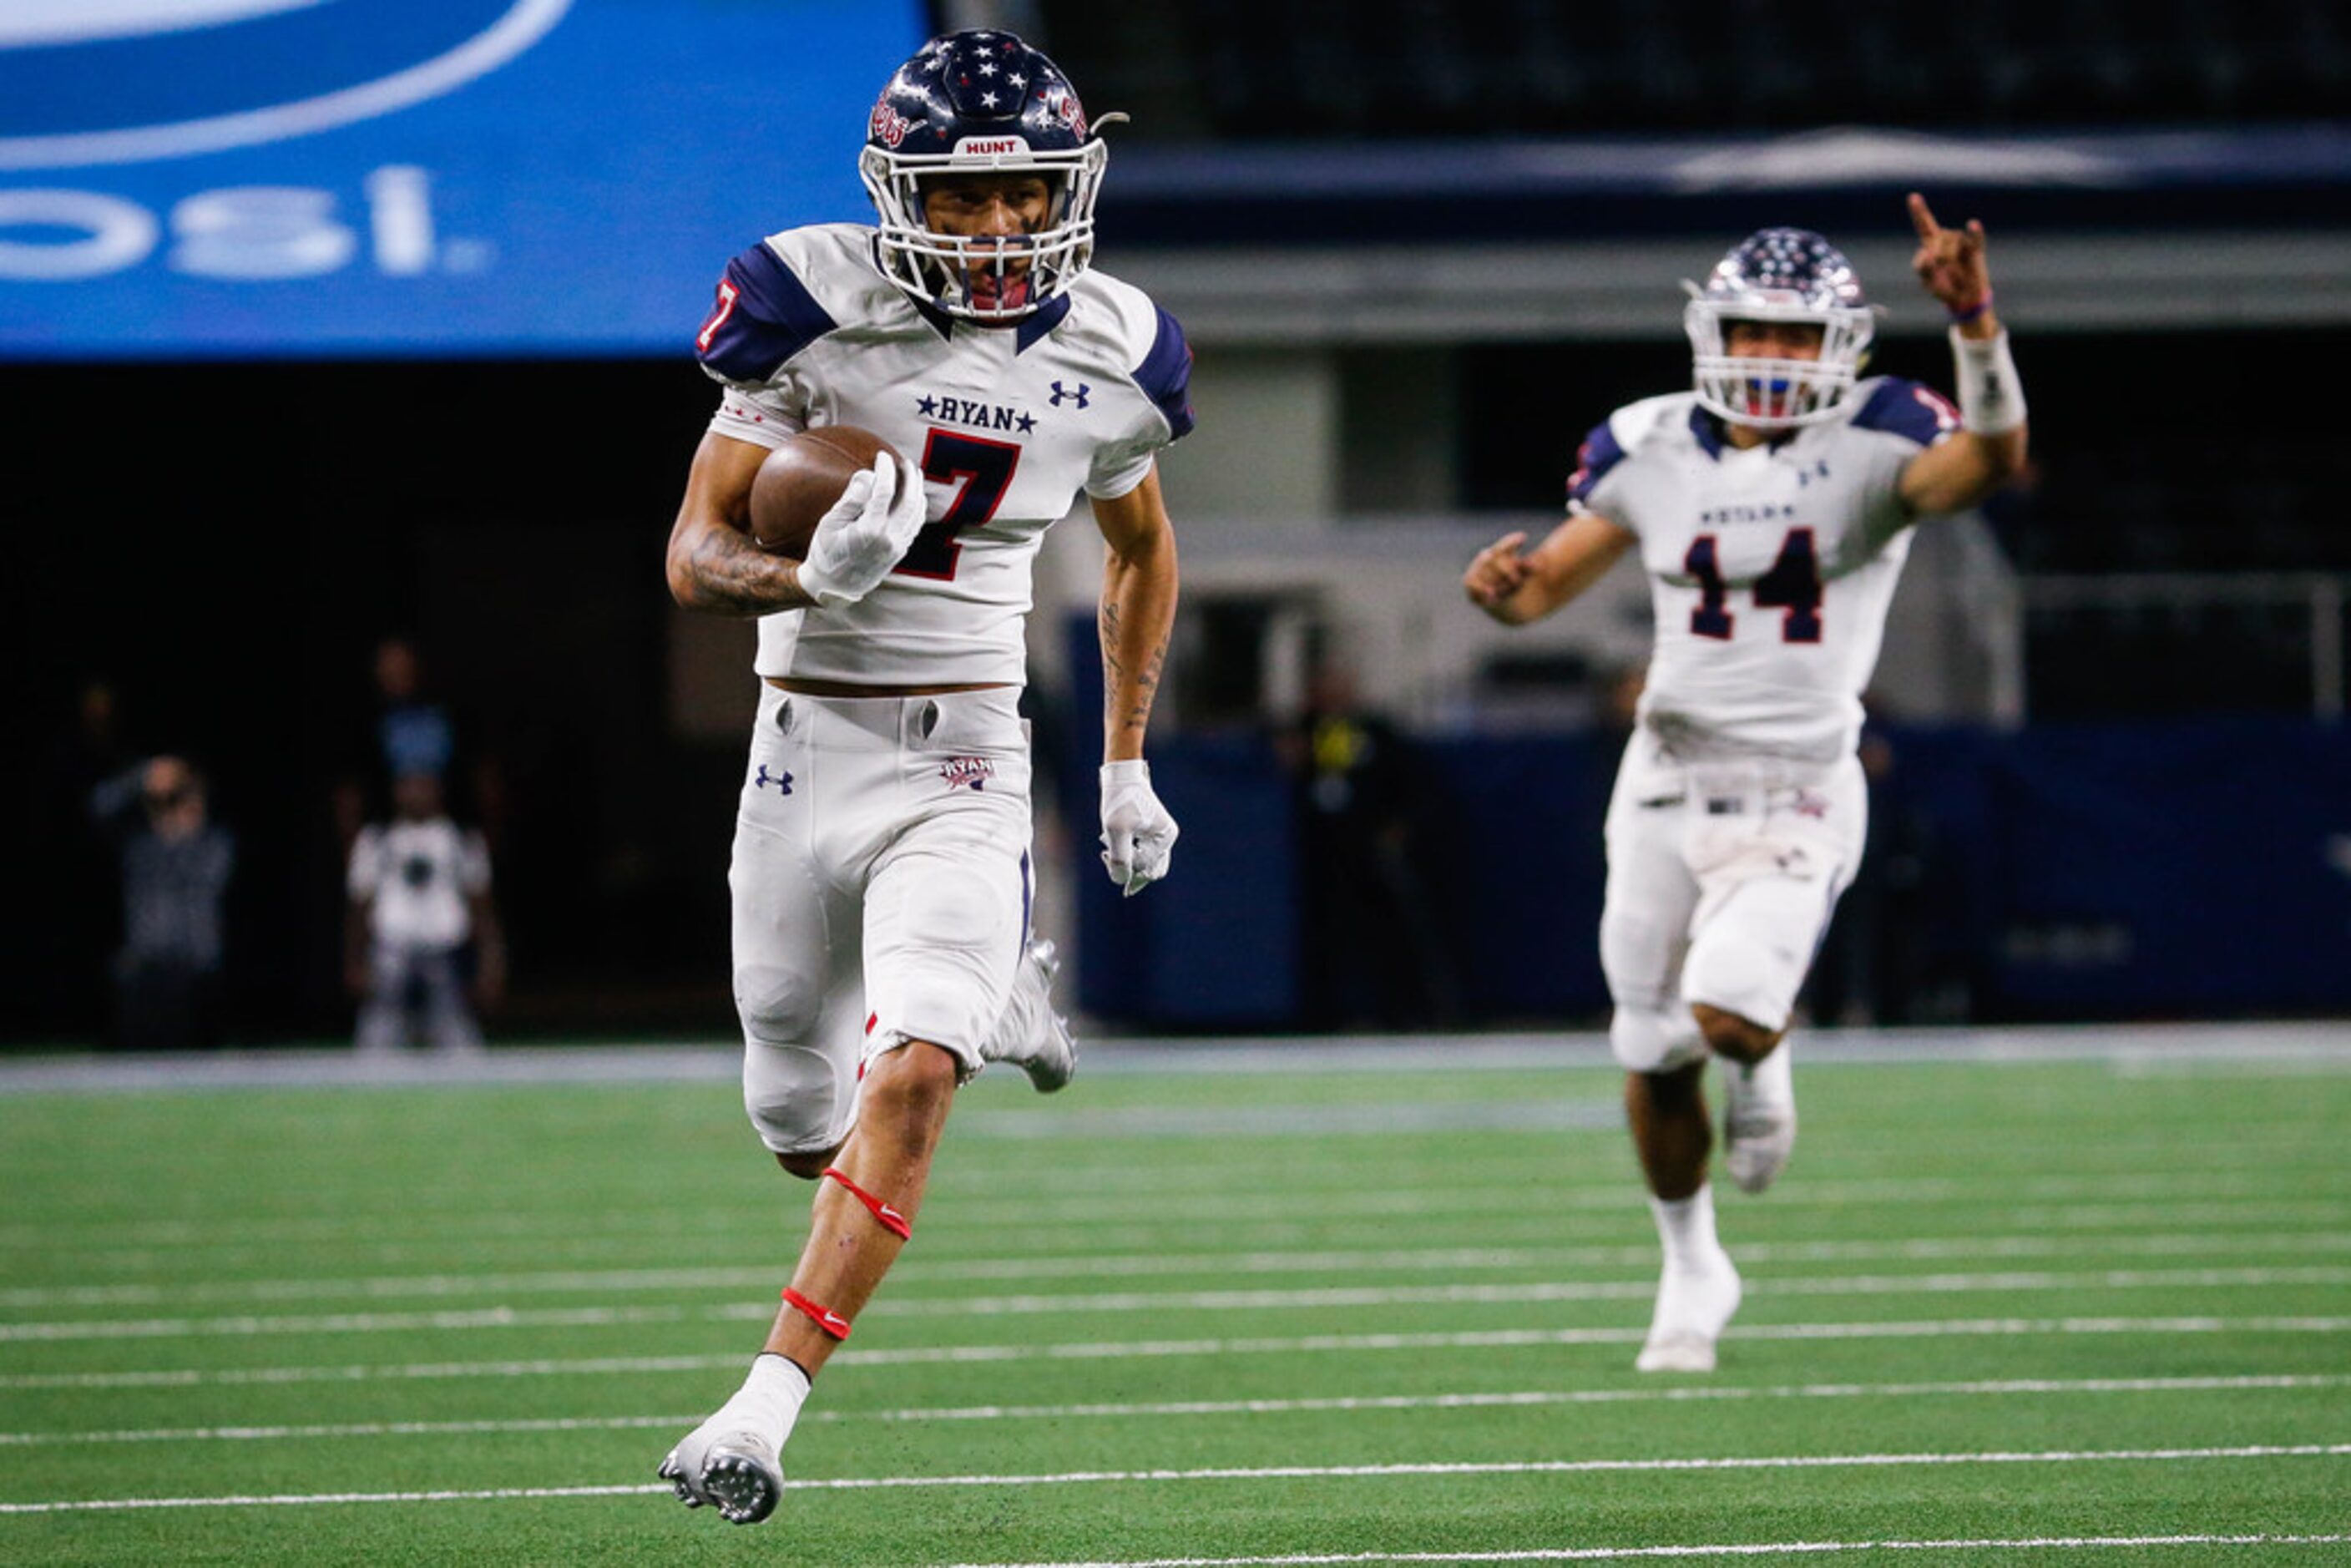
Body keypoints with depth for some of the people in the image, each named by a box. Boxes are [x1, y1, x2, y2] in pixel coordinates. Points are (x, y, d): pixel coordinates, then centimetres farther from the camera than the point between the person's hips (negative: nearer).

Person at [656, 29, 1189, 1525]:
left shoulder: (1110, 356, -1)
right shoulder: (817, 307, -12)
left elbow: (1141, 546, 20)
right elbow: (697, 556, -10)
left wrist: (1128, 759, 18)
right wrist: (813, 575, -32)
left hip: (967, 767, 0)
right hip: (808, 750, 0)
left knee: (905, 1086, -22)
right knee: (803, 1132, 13)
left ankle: (769, 1408, -19)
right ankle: (1003, 1005, 45)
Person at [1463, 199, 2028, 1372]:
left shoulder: (1871, 446, -8)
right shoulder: (1652, 452, 2)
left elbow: (1991, 460, -28)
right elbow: (1547, 584, 8)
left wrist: (1974, 323, -43)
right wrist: (1504, 586, -16)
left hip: (1797, 795, -3)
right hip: (1668, 783, 3)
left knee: (1729, 1013, -25)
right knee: (1654, 1062, 10)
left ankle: (1761, 1063, 15)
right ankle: (1690, 1272, 35)